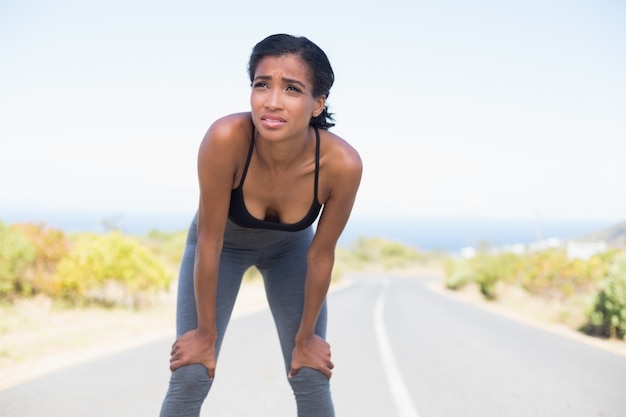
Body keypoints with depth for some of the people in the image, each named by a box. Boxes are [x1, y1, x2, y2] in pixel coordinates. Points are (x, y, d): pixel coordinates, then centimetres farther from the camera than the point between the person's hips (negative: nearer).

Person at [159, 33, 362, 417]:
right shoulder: (226, 138, -40)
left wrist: (305, 337, -6)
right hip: (223, 244, -1)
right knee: (191, 375, -8)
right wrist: (206, 334, -17)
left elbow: (320, 256, -19)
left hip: (290, 248, 2)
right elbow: (209, 241, -28)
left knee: (312, 378, 1)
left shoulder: (342, 163, -35)